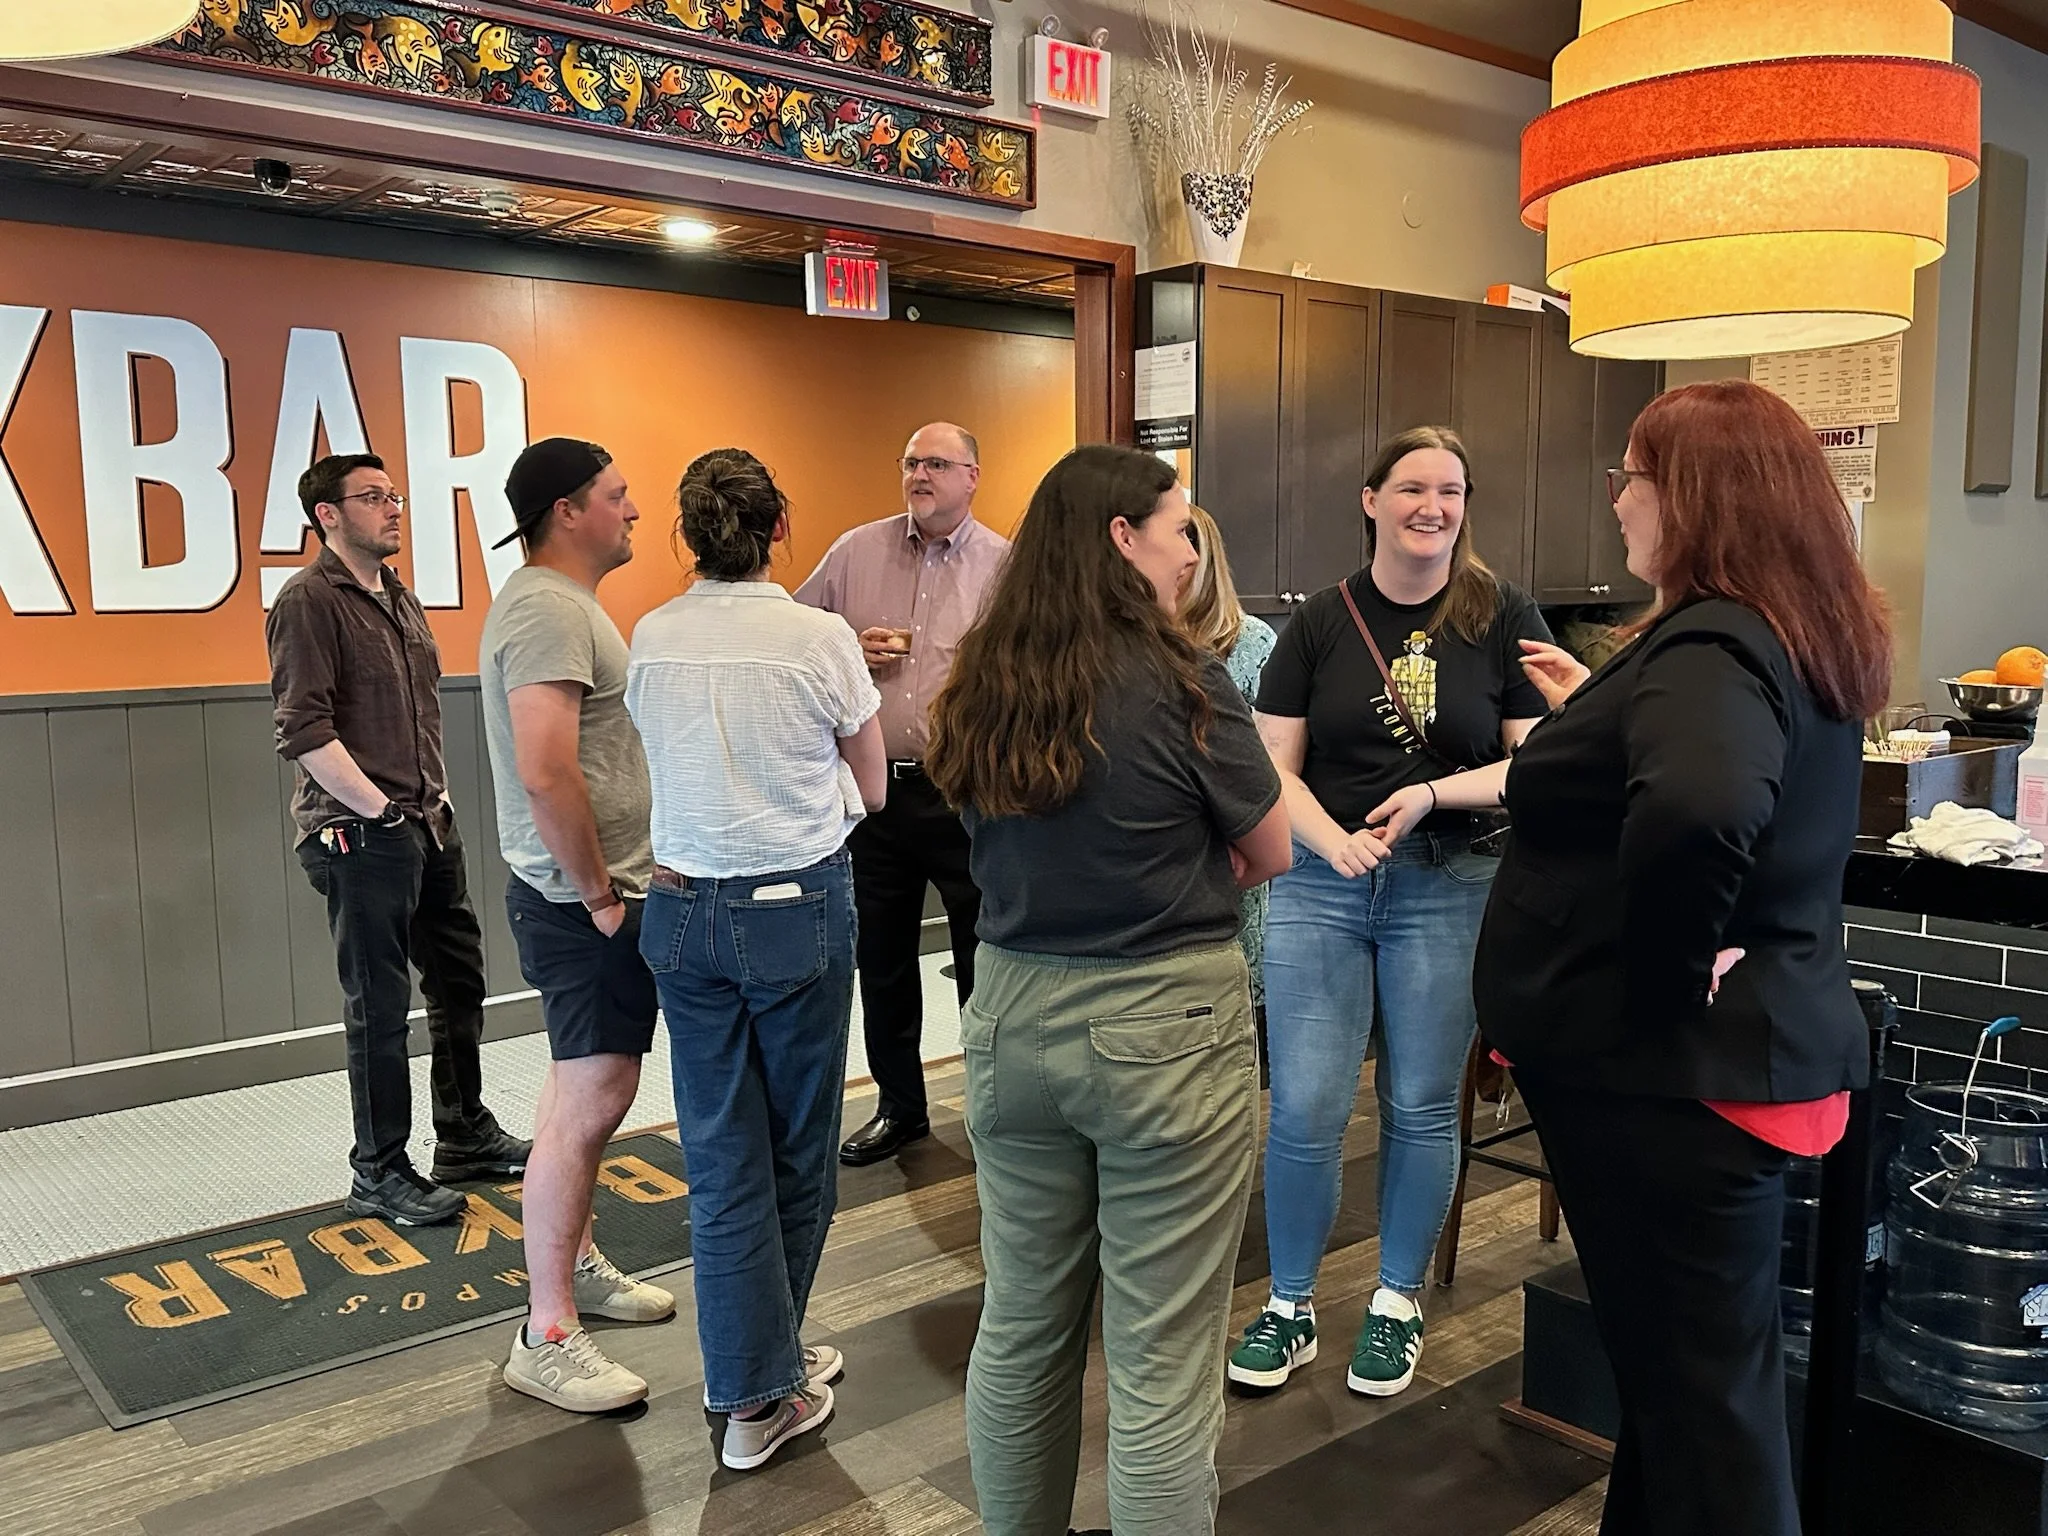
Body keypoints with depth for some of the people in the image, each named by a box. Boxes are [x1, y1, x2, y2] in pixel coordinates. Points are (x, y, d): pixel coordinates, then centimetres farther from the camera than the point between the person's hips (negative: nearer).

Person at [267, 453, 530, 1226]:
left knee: (459, 981, 16)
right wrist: (382, 811, -16)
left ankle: (466, 1137, 32)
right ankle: (379, 1175, 15)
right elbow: (305, 733, -18)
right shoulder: (309, 600, -11)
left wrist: (437, 798, 11)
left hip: (429, 827, 9)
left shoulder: (399, 598, 14)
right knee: (379, 1006, 1)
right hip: (362, 838, -9)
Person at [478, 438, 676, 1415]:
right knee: (589, 1102, -6)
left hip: (601, 894, 11)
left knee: (584, 1090, 19)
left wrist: (609, 885, 16)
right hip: (580, 903, -11)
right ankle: (545, 1336, 4)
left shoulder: (562, 601, 15)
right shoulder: (546, 611, -19)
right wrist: (598, 894, -19)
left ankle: (576, 1263, 34)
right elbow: (546, 773, -29)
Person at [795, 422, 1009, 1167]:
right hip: (875, 788, 3)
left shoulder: (1005, 566, -1)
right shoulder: (855, 552, 6)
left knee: (984, 957, 8)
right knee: (882, 958, 14)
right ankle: (899, 1107, 32)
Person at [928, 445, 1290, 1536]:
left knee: (1020, 1329, 20)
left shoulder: (979, 688, 1)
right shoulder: (1178, 681, -14)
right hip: (1163, 1024, -6)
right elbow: (1271, 855, -3)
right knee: (1159, 1366, 5)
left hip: (1013, 1015, 6)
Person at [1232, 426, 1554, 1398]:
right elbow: (1275, 763, 1)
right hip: (1321, 886, 1)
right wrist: (1329, 839, -17)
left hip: (1450, 888, 0)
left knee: (1420, 1108, 10)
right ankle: (1289, 1306, 21)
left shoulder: (1504, 618, 1)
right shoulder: (1322, 622, 4)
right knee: (1304, 1108, 1)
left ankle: (1397, 1304, 29)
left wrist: (1433, 793, -17)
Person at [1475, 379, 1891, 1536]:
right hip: (1759, 1043, 10)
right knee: (1685, 1359, 22)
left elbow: (1697, 810, -43)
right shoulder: (1804, 639, 9)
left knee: (1698, 1388, 4)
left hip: (1670, 1064, -10)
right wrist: (1604, 710, 22)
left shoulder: (1711, 647, -22)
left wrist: (1668, 967, -28)